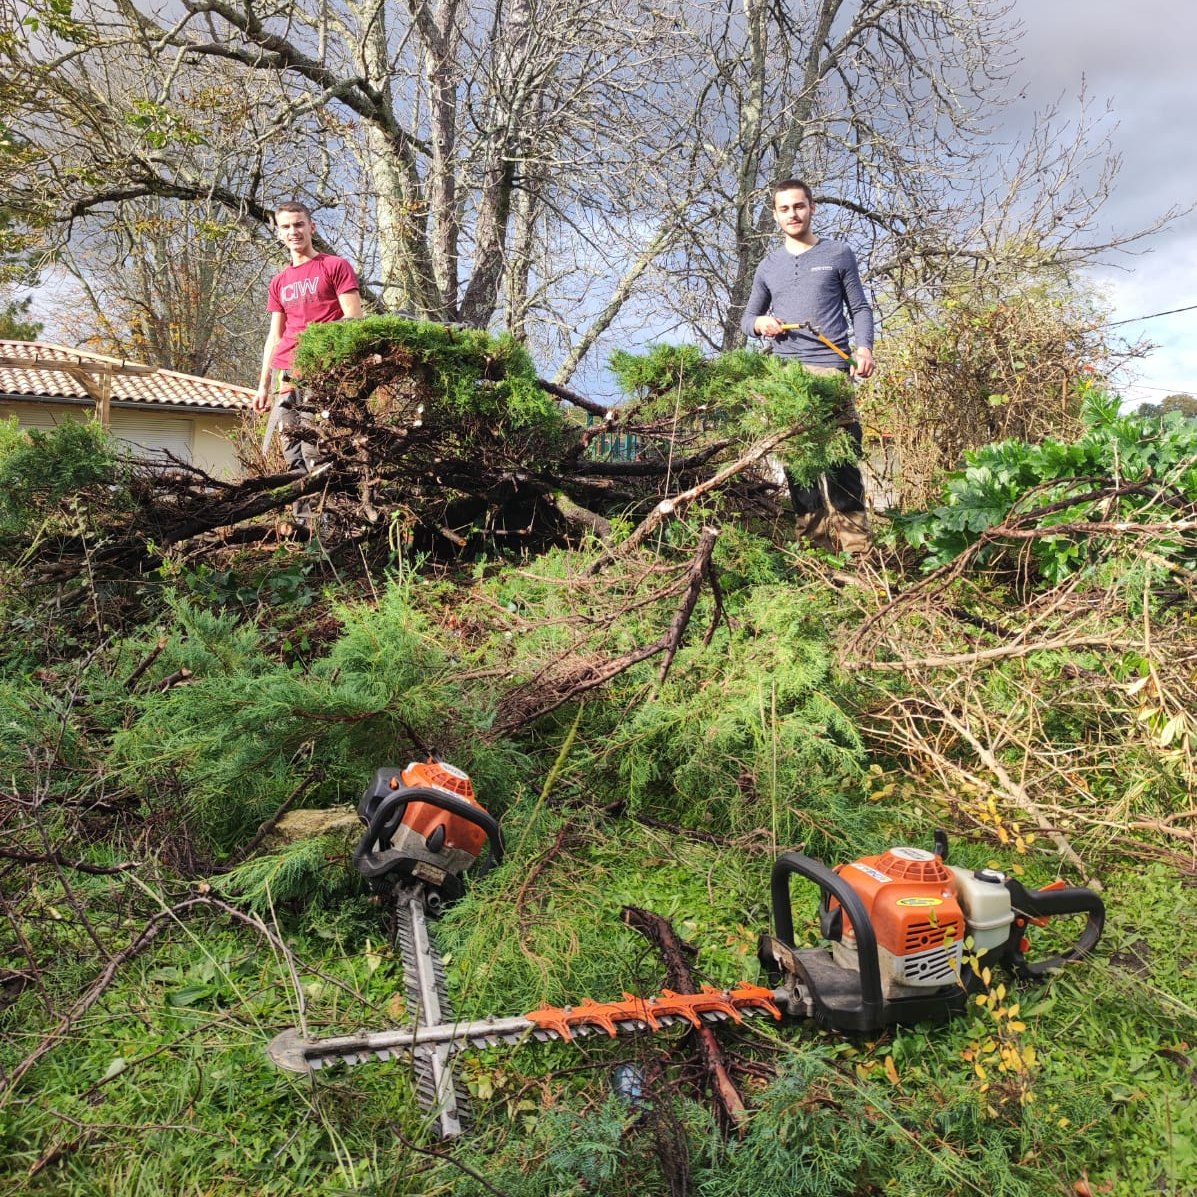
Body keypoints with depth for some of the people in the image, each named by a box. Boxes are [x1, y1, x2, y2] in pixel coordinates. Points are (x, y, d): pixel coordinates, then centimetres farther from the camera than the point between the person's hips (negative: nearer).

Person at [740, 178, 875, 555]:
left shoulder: (838, 255, 12)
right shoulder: (768, 267, 20)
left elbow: (859, 308, 12)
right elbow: (746, 319, 25)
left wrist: (864, 346, -8)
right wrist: (760, 323, 0)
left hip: (831, 368, -3)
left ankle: (854, 543, -10)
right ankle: (814, 539, 5)